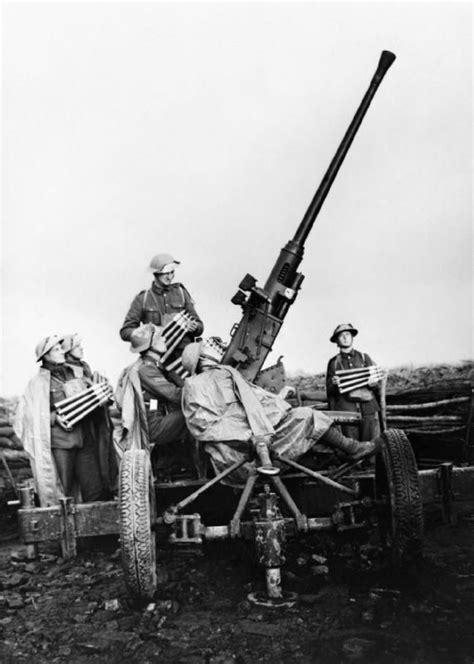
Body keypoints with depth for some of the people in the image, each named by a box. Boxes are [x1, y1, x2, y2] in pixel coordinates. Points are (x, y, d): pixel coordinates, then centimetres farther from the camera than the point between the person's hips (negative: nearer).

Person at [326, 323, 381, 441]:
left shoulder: (364, 357, 13)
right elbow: (329, 391, 14)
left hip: (368, 408, 1)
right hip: (346, 411, -1)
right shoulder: (334, 362, 11)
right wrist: (333, 384, -8)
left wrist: (373, 383, -8)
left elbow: (378, 379, 13)